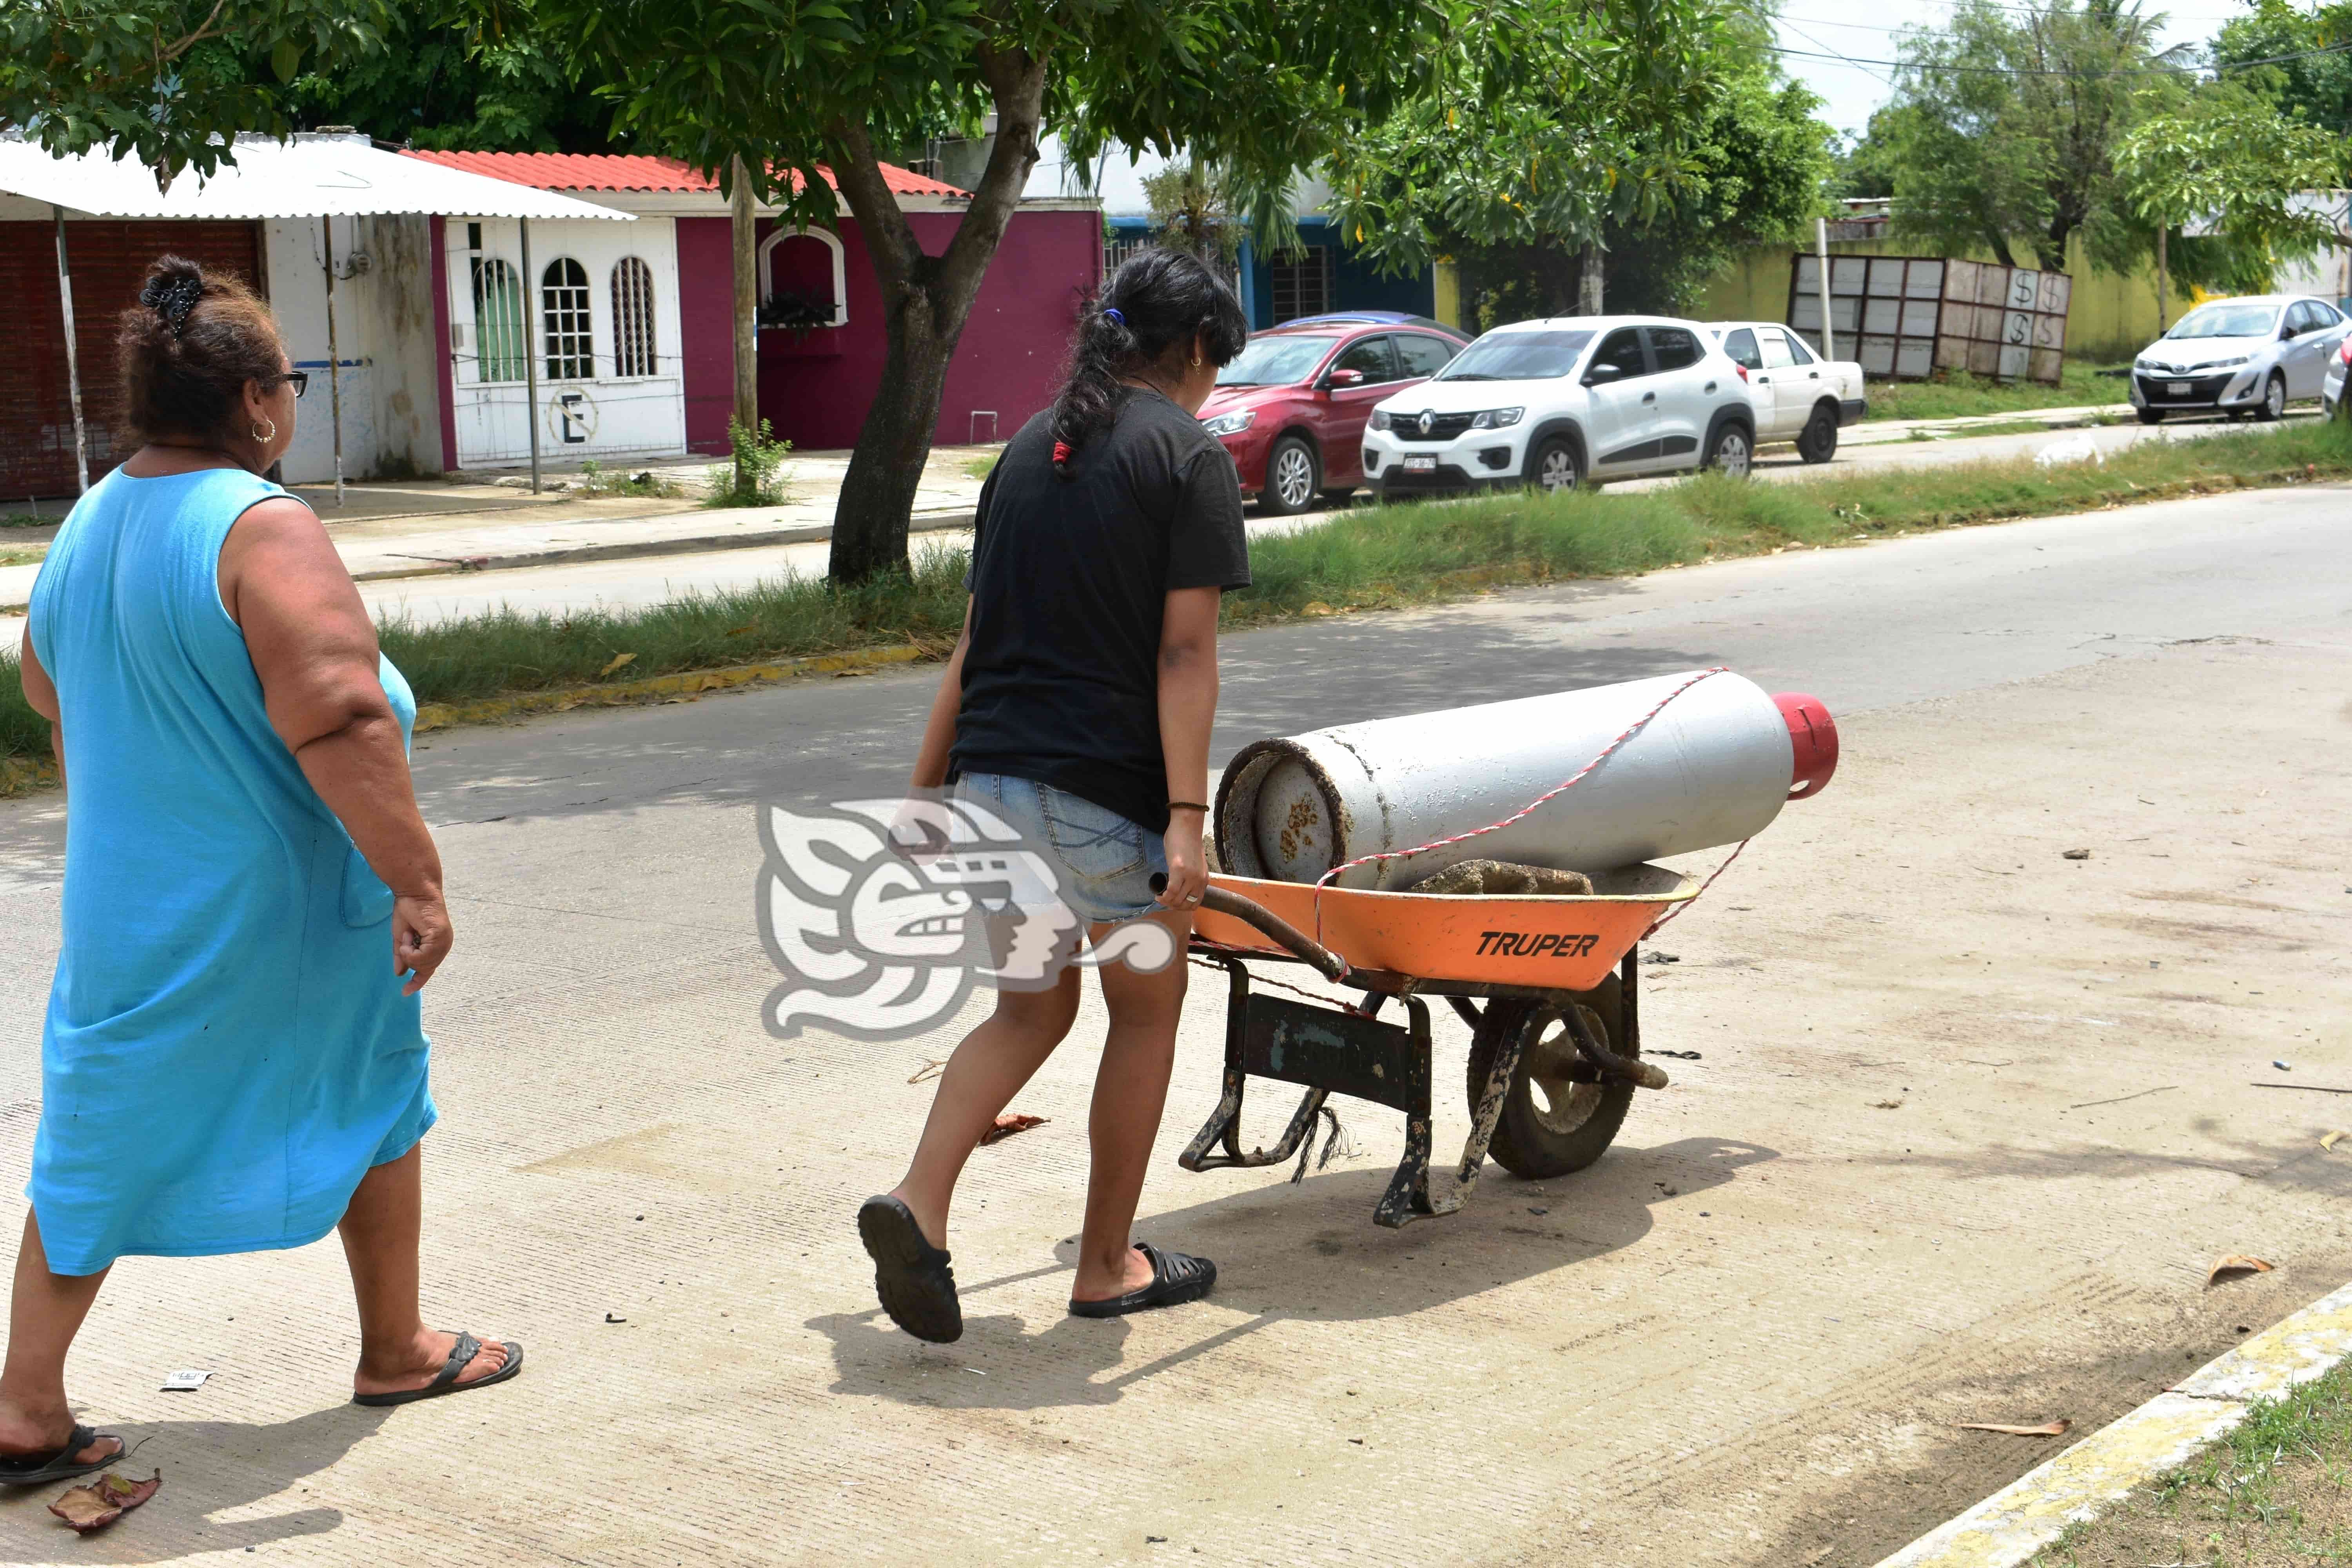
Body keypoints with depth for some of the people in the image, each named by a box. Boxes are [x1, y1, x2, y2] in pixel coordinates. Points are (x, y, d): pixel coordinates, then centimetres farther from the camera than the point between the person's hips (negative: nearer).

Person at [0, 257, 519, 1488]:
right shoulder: (262, 529, -20)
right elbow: (338, 719, -29)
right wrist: (414, 878, -28)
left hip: (126, 911, 6)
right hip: (289, 910, -6)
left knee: (100, 1144, 14)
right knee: (371, 1108, 15)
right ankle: (397, 1352, 29)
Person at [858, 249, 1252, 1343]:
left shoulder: (1030, 448, 15)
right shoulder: (1191, 457, -5)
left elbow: (974, 635, 16)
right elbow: (1184, 652, -13)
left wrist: (926, 784, 19)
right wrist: (1186, 817, -16)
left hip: (991, 772, 6)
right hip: (1103, 782, -6)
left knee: (1031, 1008, 19)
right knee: (1145, 1011, 14)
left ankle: (917, 1205, -1)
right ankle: (1107, 1267, 22)